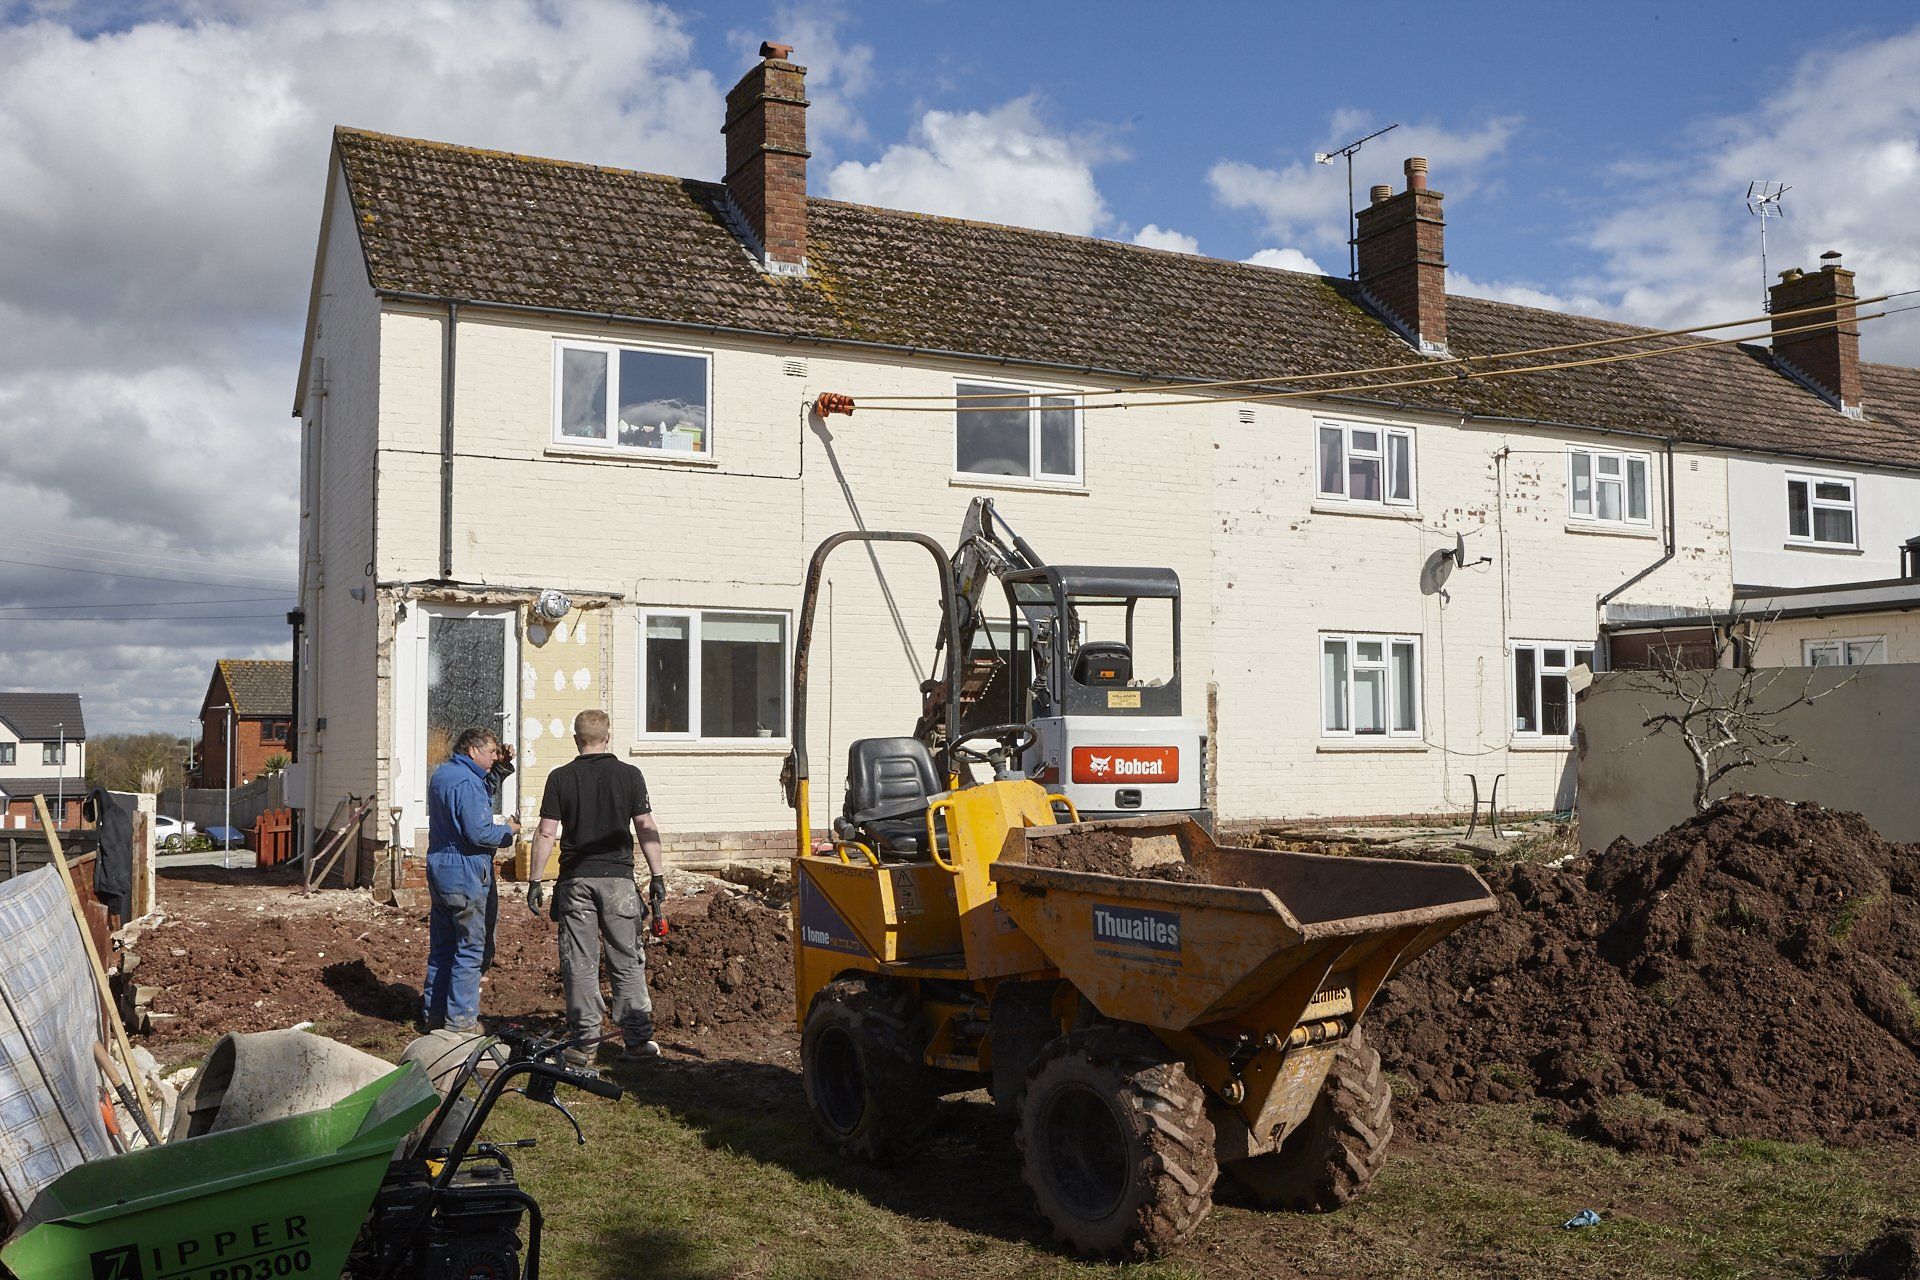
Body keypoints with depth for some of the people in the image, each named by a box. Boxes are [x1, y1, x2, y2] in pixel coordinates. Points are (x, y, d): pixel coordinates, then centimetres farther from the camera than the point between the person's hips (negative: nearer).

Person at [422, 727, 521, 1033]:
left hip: (438, 868, 10)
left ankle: (433, 1012, 23)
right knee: (471, 948, -2)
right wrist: (508, 830, -5)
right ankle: (460, 1019, 1)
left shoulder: (440, 775, 13)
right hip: (466, 873, -10)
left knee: (441, 945, 16)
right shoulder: (468, 783, -19)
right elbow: (478, 833, -25)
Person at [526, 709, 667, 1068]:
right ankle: (638, 1039, 6)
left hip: (575, 879, 0)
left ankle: (584, 1040, 7)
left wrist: (535, 880, 4)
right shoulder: (629, 775, 1)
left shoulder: (560, 777, 1)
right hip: (618, 877, 0)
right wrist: (657, 877, 3)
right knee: (627, 960, 6)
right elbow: (646, 829, -2)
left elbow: (546, 833, -2)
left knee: (579, 963, 5)